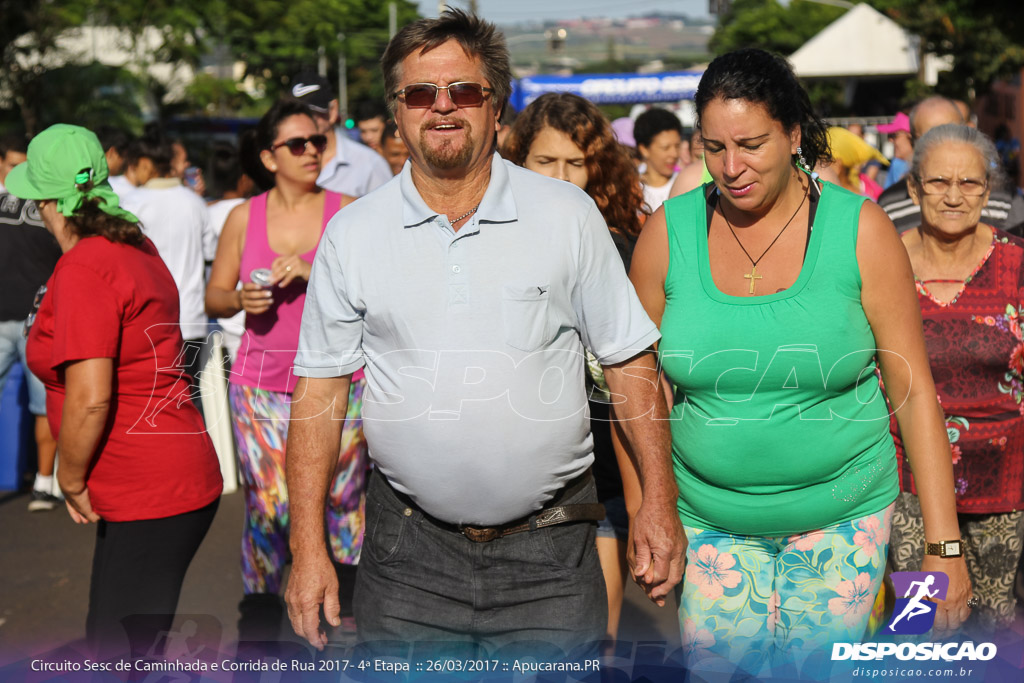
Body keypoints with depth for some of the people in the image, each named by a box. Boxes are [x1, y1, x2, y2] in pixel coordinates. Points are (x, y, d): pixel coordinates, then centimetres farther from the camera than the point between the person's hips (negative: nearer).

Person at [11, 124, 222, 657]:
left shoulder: (83, 269, -18)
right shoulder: (137, 248, 11)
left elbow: (91, 397, -24)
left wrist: (71, 479, -9)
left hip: (149, 498, -10)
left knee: (121, 658, -3)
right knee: (109, 646, 20)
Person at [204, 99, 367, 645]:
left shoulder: (347, 212, 2)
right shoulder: (243, 217, 6)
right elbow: (214, 298, 12)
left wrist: (313, 274, -18)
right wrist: (241, 299, -10)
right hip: (261, 383, 1)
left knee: (344, 497, 3)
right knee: (266, 505, -1)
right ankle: (257, 618, 14)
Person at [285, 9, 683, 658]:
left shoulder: (568, 214, -1)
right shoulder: (352, 234, 1)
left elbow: (629, 361, 3)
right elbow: (320, 391, 2)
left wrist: (659, 499, -2)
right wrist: (308, 548, -2)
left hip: (550, 554, 0)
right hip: (408, 551, 1)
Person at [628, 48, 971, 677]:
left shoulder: (860, 229, -7)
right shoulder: (668, 232, -4)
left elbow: (914, 390, -4)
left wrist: (944, 546, -6)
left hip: (841, 518, -1)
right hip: (709, 523, 1)